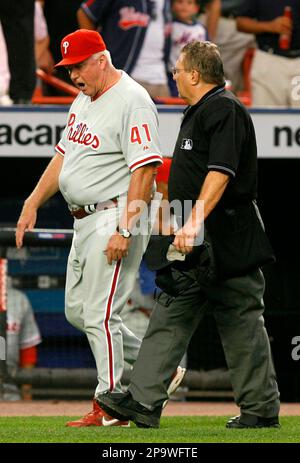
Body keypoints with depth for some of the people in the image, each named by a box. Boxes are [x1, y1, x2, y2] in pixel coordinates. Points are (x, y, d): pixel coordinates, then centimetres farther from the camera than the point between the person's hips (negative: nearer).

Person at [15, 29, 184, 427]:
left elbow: (144, 169, -21)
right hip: (85, 222, 10)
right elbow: (64, 156, 21)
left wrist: (125, 230, -26)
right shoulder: (84, 100, 15)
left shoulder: (132, 101, -16)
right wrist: (32, 205, 13)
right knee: (77, 310, 14)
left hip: (115, 218, -10)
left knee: (100, 314, -10)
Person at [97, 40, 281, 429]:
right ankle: (143, 401, 2)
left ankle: (261, 408, 4)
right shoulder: (199, 112, 18)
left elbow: (220, 173, -24)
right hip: (197, 242, 10)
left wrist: (194, 223, -31)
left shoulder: (224, 110, -14)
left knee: (241, 324, -3)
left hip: (225, 240, -10)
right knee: (171, 316, 5)